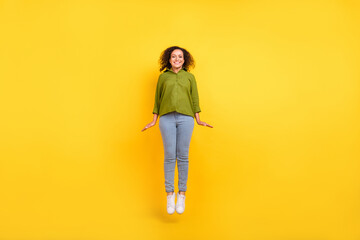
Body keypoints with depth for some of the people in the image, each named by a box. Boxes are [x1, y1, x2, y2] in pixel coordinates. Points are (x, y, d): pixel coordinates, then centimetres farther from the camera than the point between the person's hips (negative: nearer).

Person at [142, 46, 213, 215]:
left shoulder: (189, 77, 16)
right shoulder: (163, 76, 15)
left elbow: (195, 99, 14)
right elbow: (157, 100, 15)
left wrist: (198, 119, 5)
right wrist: (154, 121, 10)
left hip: (185, 118, 0)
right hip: (167, 118, 0)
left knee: (183, 156, 0)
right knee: (169, 156, -2)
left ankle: (182, 194, 10)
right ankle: (169, 194, 7)